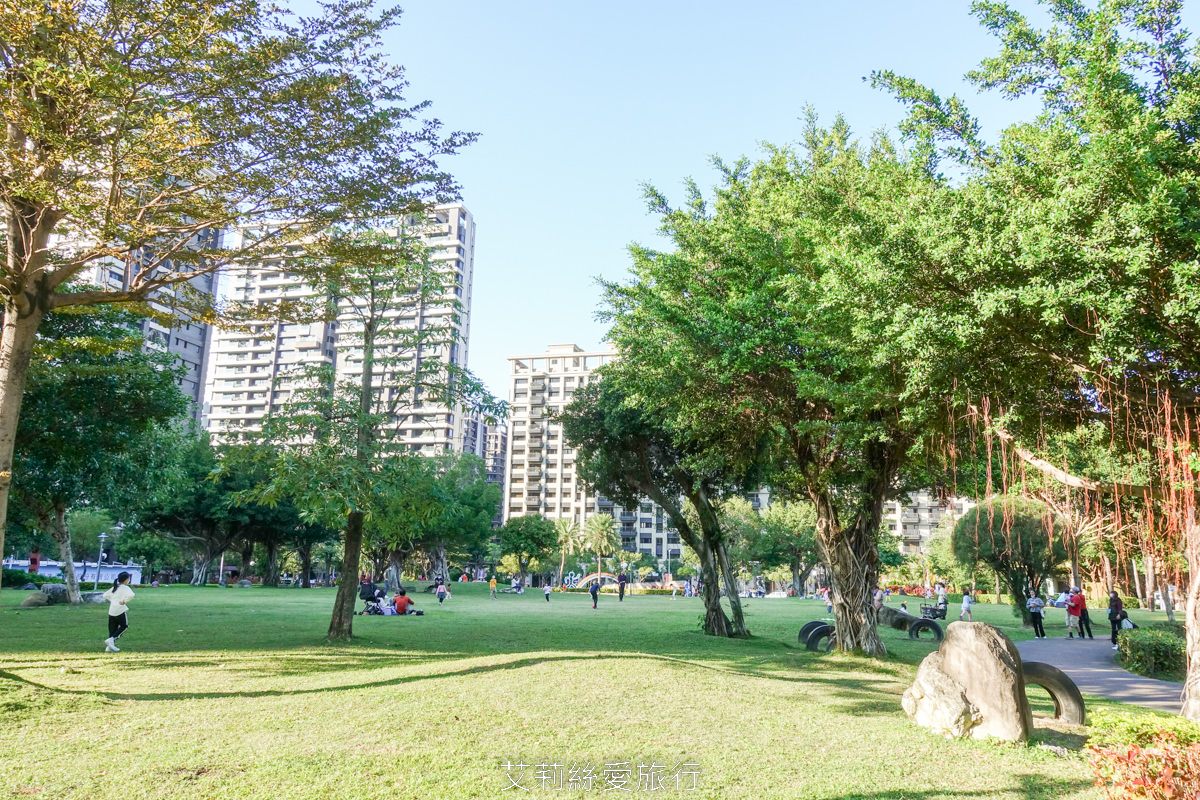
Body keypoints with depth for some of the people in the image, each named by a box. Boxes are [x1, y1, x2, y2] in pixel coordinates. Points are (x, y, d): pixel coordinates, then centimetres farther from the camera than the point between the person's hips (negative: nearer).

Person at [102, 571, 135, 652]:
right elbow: (131, 595, -29)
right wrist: (124, 601, -15)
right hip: (119, 611, -7)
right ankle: (111, 639, -3)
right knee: (124, 626, 11)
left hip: (111, 611, 7)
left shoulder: (114, 587, 15)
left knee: (112, 629, 14)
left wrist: (112, 600, 17)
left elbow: (105, 595, 23)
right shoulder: (125, 588, -8)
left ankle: (110, 647, 13)